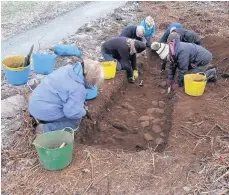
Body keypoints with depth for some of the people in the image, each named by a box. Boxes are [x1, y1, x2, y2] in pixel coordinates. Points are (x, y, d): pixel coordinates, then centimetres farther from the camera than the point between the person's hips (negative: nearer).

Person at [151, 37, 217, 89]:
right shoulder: (173, 50, -4)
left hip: (204, 60, -9)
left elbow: (183, 70, -27)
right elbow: (172, 65, 7)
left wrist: (179, 84, -16)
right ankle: (208, 68, 21)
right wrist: (170, 79, 3)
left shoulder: (182, 52, -34)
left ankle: (211, 73, -1)